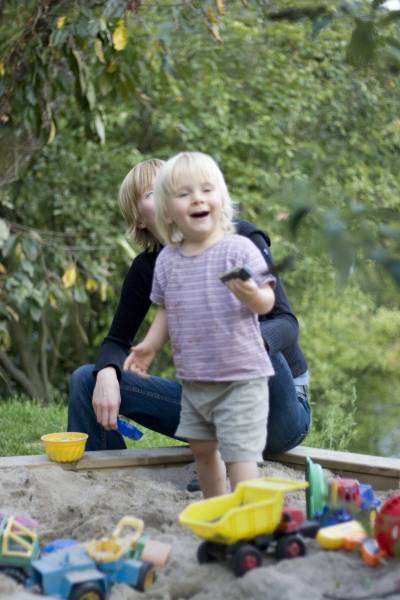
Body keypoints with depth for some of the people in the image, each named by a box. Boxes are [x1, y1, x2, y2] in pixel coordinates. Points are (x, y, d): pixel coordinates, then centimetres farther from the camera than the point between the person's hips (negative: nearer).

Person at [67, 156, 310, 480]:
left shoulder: (242, 239, -14)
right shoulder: (148, 268, -1)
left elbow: (286, 323, -22)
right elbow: (118, 340, 6)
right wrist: (106, 374, -19)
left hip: (281, 409, -4)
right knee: (87, 380, -7)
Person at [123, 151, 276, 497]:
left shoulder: (239, 249, -12)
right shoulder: (167, 261, 3)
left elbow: (267, 303, -12)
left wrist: (251, 294, -33)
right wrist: (150, 346, 1)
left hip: (240, 377, -6)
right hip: (193, 380, 6)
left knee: (239, 456, -8)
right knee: (203, 451, 19)